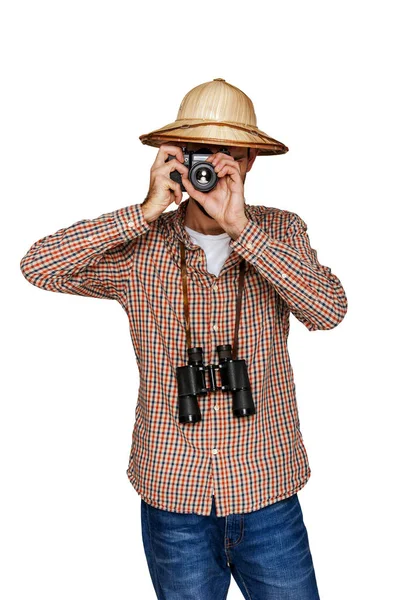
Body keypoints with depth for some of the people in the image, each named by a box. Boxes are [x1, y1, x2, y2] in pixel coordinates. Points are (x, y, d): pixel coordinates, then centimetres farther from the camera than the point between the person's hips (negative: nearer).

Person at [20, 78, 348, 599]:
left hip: (268, 495, 1)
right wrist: (144, 213, -20)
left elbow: (329, 310, -18)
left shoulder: (280, 232, -2)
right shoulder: (139, 248, -4)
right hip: (173, 499, 0)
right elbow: (38, 266, -14)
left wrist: (240, 227, -25)